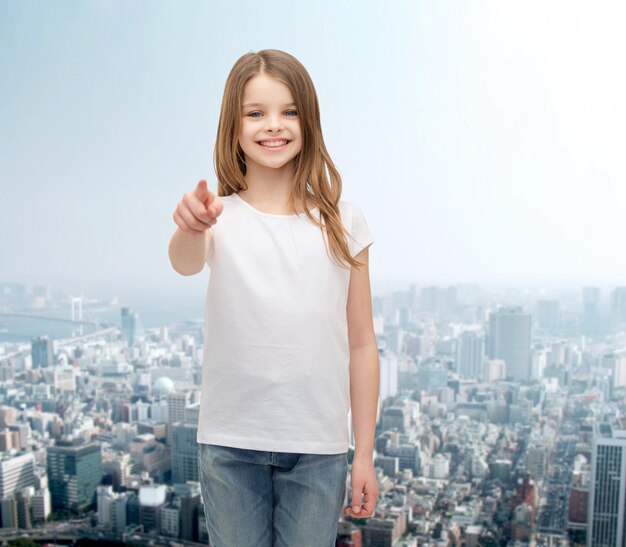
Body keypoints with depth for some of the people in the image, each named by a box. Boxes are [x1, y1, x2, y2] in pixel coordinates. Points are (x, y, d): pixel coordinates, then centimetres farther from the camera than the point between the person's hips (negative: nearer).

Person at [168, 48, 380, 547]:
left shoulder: (342, 222, 0)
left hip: (318, 447, 1)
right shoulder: (221, 216, -2)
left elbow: (361, 344, 1)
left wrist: (365, 454, 2)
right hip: (230, 444, 0)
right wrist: (191, 228, -49)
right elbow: (186, 262, -25)